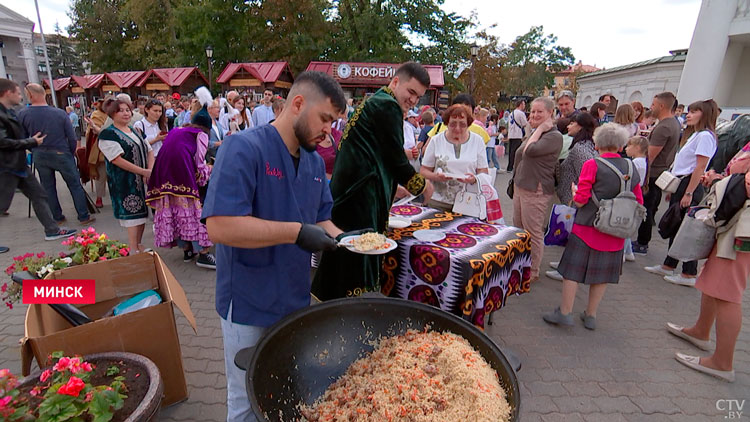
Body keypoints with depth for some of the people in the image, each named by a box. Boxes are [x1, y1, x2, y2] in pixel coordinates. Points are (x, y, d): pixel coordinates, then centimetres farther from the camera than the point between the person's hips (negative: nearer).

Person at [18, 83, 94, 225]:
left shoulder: (22, 114, -8)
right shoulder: (60, 113, -12)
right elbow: (73, 138, -9)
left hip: (39, 156, 2)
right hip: (61, 154, -2)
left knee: (48, 187, 15)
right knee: (75, 185, 6)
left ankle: (57, 217, 24)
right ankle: (84, 216, 6)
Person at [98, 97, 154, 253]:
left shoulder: (134, 130, 14)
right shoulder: (107, 134, -8)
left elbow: (149, 150, 12)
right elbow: (117, 160, -17)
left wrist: (150, 170, -6)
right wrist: (143, 172, -19)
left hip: (143, 180, 7)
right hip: (124, 182, -7)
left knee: (143, 211, 11)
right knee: (132, 213, -5)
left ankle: (139, 245, 25)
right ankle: (133, 250, 5)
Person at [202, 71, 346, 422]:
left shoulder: (315, 161, 4)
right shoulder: (243, 148, -19)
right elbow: (219, 225, -28)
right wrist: (296, 232, -29)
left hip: (296, 301, 7)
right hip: (249, 307, -6)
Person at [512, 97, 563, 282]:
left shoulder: (554, 136, -12)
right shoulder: (533, 134, 15)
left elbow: (531, 150, -25)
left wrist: (540, 129, -14)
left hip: (536, 190, -9)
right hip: (521, 187, 9)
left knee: (533, 232, 0)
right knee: (518, 229, 18)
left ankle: (532, 272, 13)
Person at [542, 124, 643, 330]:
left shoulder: (592, 165, -12)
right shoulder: (631, 168, 3)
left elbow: (580, 200, -13)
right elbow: (639, 201, 7)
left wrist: (574, 190, 7)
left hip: (588, 226, -5)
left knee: (573, 269, 6)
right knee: (601, 273, 14)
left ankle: (565, 312, 11)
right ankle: (591, 315, 25)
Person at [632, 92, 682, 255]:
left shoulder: (663, 128, -21)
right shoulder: (674, 123, 12)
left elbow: (649, 156, -22)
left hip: (652, 174, -10)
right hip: (662, 173, 10)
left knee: (644, 210, -2)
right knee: (650, 208, 16)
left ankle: (642, 245, 6)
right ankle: (643, 241, 27)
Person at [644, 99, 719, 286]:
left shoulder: (705, 136, -12)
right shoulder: (694, 134, 18)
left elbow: (699, 168, -18)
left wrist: (688, 193, -21)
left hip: (690, 185, -10)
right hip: (680, 183, 10)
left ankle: (689, 275, 4)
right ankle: (668, 266, 23)